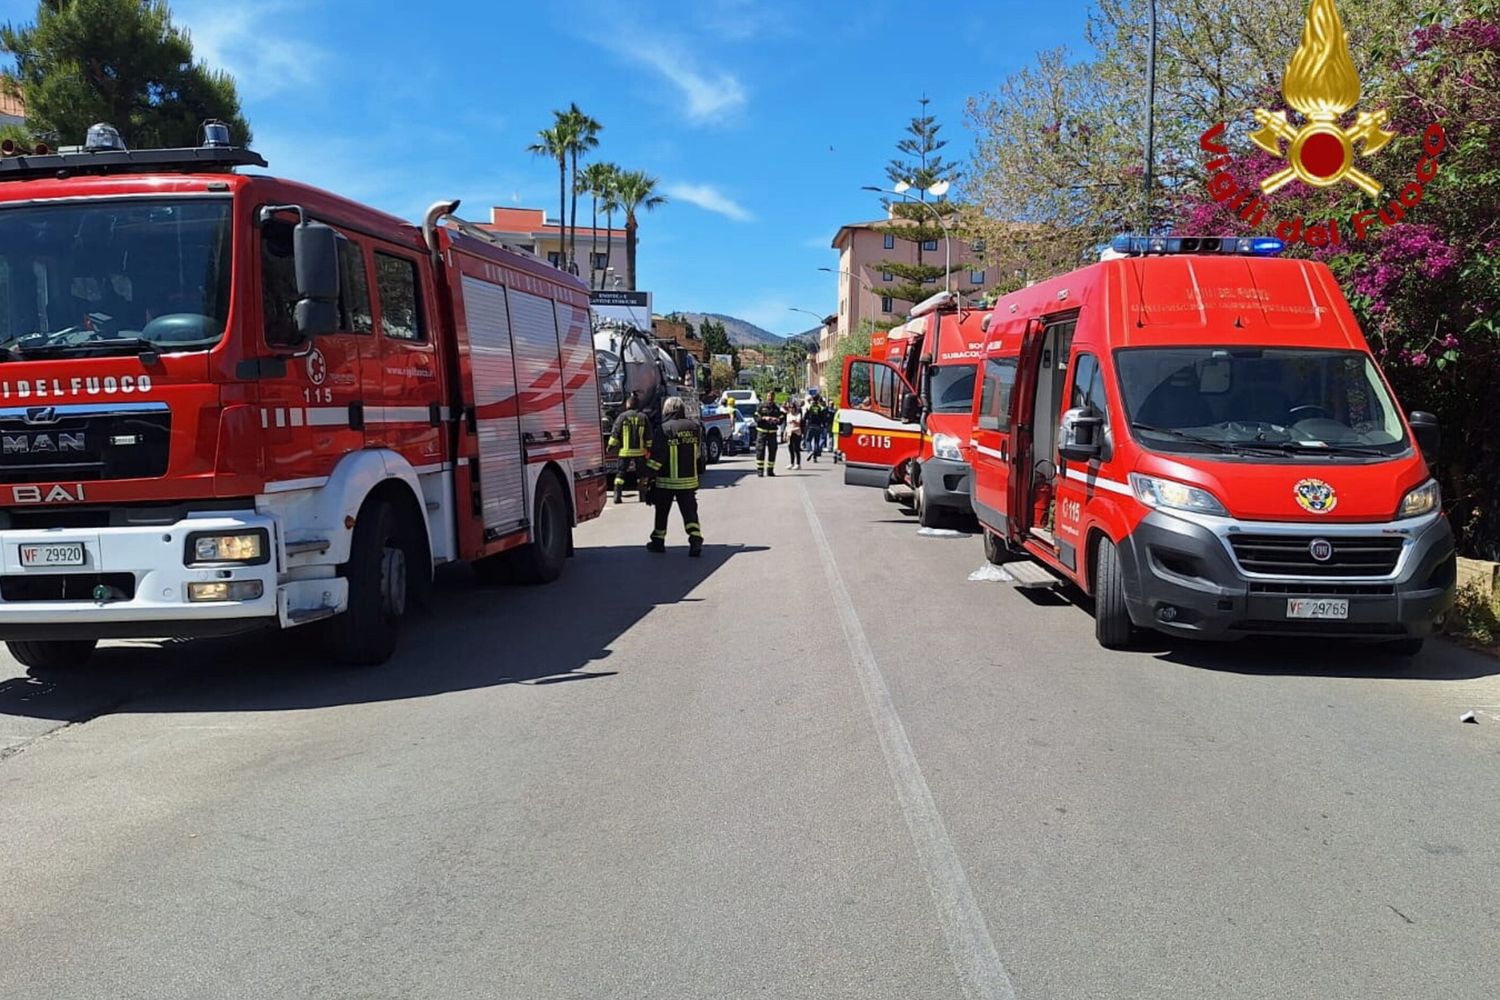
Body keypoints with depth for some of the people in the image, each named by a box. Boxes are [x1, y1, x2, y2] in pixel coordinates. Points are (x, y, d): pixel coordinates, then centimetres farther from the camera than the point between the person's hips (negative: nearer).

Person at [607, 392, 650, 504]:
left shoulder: (622, 416, -3)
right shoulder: (643, 417, 3)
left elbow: (615, 433, -4)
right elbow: (649, 435, 4)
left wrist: (611, 445, 5)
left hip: (625, 451, -2)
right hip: (640, 451, 2)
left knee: (620, 473, 4)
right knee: (641, 474, 12)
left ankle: (617, 495, -4)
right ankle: (643, 495, 11)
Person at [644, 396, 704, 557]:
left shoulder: (663, 430, -14)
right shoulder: (694, 427, 1)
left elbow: (656, 457, -17)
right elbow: (699, 453, 14)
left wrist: (649, 476, -11)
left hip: (667, 480, -3)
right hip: (689, 479, 3)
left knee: (662, 512, 12)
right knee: (690, 510, 5)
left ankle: (658, 541, 22)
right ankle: (696, 540, -9)